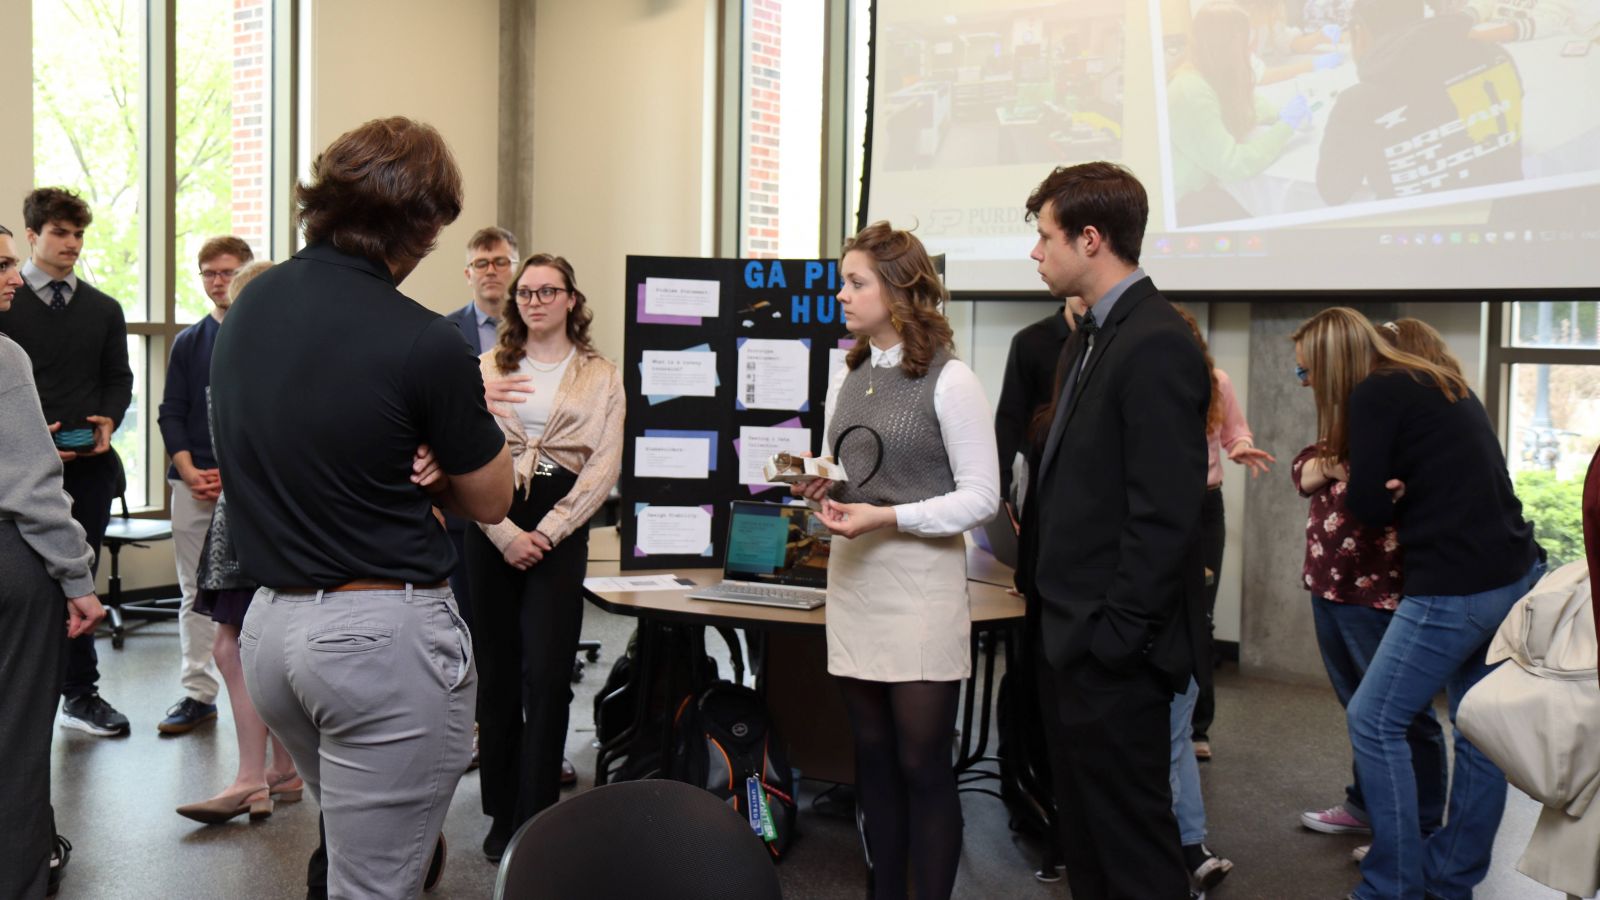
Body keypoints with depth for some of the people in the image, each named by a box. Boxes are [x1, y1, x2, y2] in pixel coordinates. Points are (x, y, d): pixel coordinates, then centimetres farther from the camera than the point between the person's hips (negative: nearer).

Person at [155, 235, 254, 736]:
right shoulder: (188, 342, 12)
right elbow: (171, 413, 10)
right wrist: (188, 470, -5)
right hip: (194, 482, 4)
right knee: (196, 593, 7)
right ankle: (198, 693, 14)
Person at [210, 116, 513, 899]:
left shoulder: (250, 305, 4)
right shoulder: (422, 344, -17)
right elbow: (490, 501, -4)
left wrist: (399, 465, 0)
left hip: (269, 623, 8)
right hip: (382, 632, -7)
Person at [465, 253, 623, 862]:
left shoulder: (601, 376, 6)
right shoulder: (488, 368, 8)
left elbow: (605, 464, -2)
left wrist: (547, 533, -11)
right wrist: (506, 533, -12)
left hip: (561, 530, -1)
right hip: (493, 526, 2)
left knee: (546, 675, -7)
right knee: (497, 673, 6)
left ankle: (535, 820, 3)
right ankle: (501, 814, 17)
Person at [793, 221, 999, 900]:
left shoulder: (949, 380, -8)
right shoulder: (846, 377, 13)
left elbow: (981, 496, -10)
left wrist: (887, 517, -18)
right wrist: (820, 488, 0)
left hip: (920, 584, -6)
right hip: (852, 579, 6)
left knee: (923, 765, 0)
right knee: (873, 759, 12)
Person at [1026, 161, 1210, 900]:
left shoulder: (1155, 345, -18)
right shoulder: (1101, 335, 13)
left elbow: (1164, 514, -23)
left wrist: (1115, 634, -20)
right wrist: (1073, 623, 14)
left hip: (1116, 645, -10)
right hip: (1085, 635, 10)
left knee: (1129, 838, 3)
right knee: (1087, 827, 19)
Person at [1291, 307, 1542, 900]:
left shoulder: (1376, 393, -10)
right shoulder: (1441, 383, 17)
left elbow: (1368, 506, -11)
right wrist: (1396, 487, 4)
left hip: (1457, 588, -9)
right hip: (1514, 577, 9)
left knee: (1374, 722, 1)